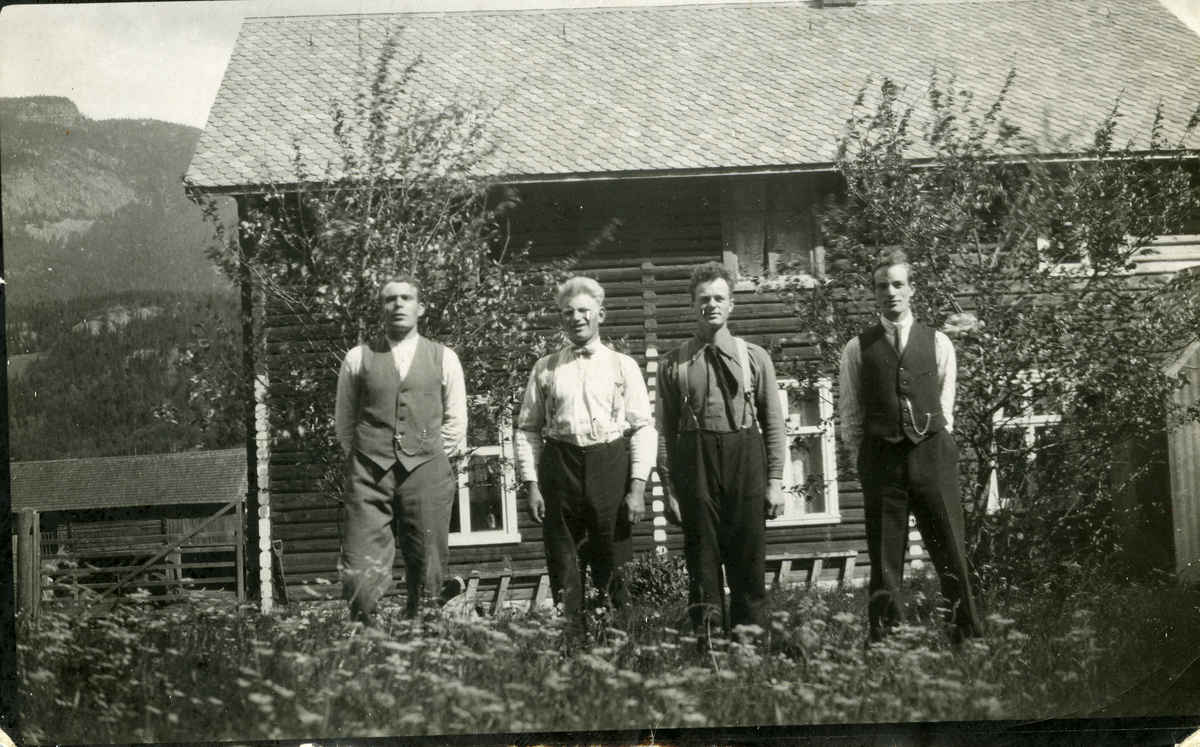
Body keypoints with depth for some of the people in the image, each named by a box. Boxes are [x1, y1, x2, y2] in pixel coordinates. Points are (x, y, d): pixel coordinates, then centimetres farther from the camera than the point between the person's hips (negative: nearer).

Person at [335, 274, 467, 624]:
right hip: (369, 476, -1)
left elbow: (456, 419, 13)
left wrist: (435, 459, 6)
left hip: (426, 475, 1)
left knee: (427, 568, 1)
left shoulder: (443, 359, 10)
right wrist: (362, 461, 8)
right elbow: (343, 421, 14)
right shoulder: (358, 359, 9)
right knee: (360, 572, -9)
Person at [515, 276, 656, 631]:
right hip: (560, 467, 1)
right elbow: (527, 429, 8)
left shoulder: (623, 366, 6)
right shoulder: (545, 369, 9)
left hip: (610, 466, -1)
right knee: (563, 568, 3)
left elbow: (643, 428, 2)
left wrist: (637, 488, -6)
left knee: (612, 567, 2)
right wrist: (531, 485, -2)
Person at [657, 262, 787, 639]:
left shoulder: (754, 357, 7)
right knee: (702, 555, 1)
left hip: (745, 457, 0)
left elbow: (773, 423, 7)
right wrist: (668, 487, 0)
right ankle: (706, 633, 9)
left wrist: (775, 481, 1)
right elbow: (665, 430, 5)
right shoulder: (675, 363, 6)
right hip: (695, 463, 0)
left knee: (749, 555, 3)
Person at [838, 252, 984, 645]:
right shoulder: (858, 349, 7)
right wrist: (864, 464, 5)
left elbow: (945, 408, 12)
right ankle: (884, 641, 9)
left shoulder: (937, 343, 9)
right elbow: (851, 416, 9)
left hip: (932, 454, 0)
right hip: (881, 457, 0)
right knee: (884, 558, 3)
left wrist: (936, 452, 6)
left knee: (951, 551, 0)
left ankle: (969, 637, 9)